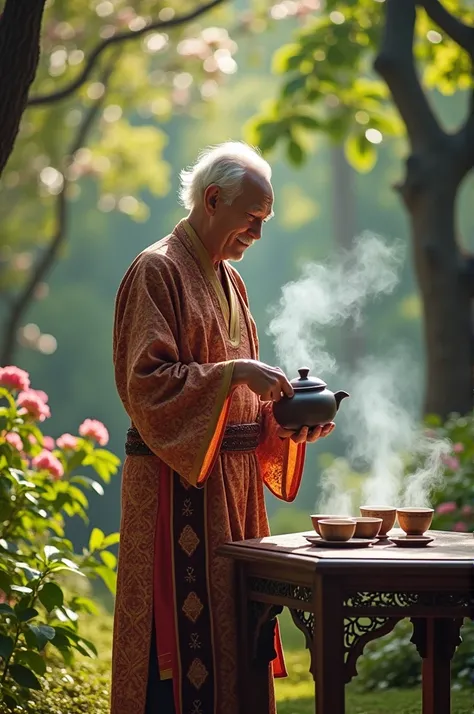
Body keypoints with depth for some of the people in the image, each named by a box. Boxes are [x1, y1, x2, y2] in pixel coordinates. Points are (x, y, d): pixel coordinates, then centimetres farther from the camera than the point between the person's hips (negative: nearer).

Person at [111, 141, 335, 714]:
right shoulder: (157, 271, -9)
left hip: (232, 481, 9)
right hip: (176, 481, -9)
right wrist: (234, 372, -24)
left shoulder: (229, 279, 17)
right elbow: (145, 381, -18)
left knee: (228, 634, 9)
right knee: (182, 628, -8)